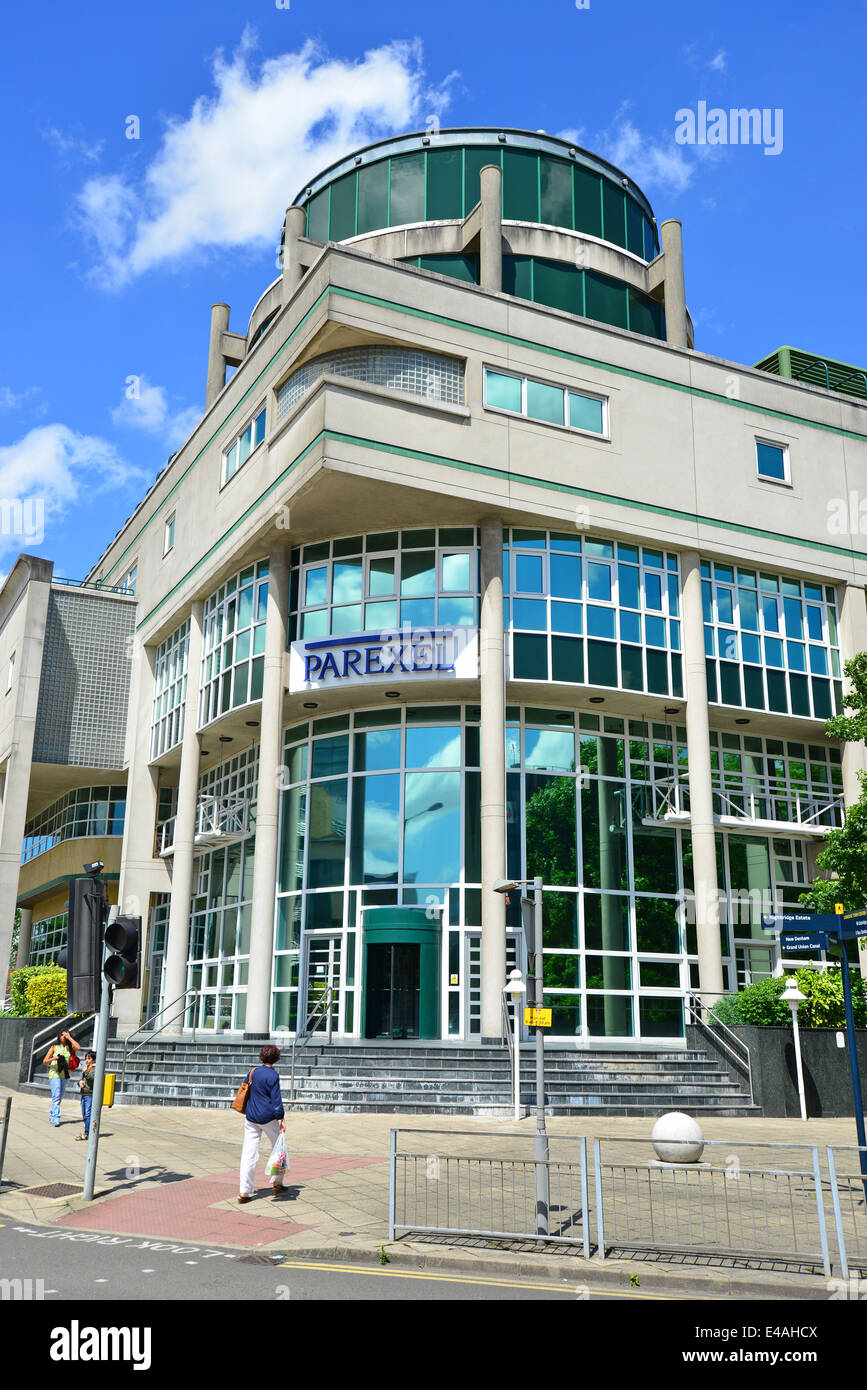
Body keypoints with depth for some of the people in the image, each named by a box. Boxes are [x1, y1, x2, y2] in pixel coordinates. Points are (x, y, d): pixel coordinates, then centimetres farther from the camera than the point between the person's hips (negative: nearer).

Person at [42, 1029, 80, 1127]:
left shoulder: (69, 1048, 7)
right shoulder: (54, 1047, 3)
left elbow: (77, 1047, -17)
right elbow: (44, 1062, 2)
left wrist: (69, 1037, -10)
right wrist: (53, 1058, -18)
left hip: (65, 1075, 3)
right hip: (54, 1073, -3)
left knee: (59, 1097, 11)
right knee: (56, 1096, -14)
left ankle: (52, 1115, 27)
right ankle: (56, 1119, -16)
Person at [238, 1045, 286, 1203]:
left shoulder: (253, 1072, 5)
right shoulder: (273, 1076, -12)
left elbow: (245, 1092, 13)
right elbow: (276, 1099, -13)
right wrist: (282, 1118, -8)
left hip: (251, 1117, 4)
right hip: (268, 1117, -4)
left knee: (248, 1154, 2)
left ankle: (244, 1192, -2)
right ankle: (277, 1183, 24)